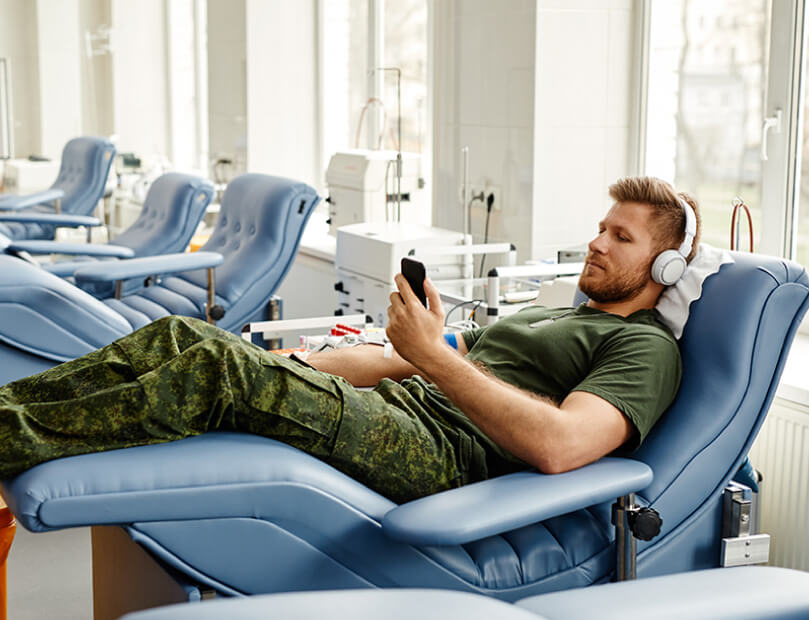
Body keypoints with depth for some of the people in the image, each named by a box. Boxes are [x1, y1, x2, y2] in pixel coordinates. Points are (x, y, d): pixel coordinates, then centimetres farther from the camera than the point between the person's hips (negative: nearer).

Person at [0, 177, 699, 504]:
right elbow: (400, 363, 27)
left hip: (441, 453, -8)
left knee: (220, 369, -26)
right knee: (180, 336, -6)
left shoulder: (646, 348, 1)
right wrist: (291, 370, 16)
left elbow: (558, 446, -21)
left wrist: (435, 356, -21)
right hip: (397, 406, 9)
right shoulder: (550, 314, 29)